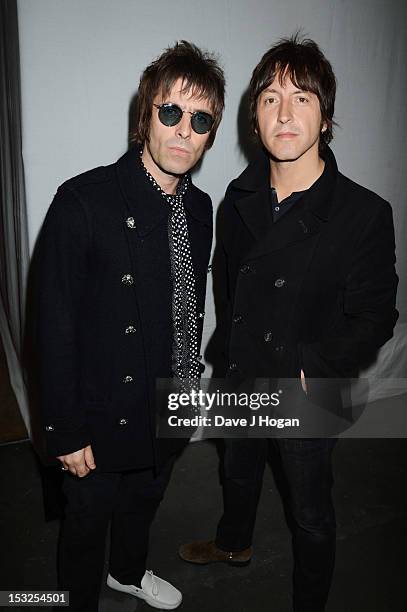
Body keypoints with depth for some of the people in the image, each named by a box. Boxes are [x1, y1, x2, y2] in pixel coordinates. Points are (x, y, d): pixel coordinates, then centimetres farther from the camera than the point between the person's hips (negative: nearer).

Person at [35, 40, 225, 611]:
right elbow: (54, 327, -20)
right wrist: (66, 433, -16)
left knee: (143, 502, 29)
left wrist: (190, 383, 13)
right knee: (88, 519, 19)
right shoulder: (84, 201, -22)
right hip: (103, 416, -6)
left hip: (169, 409, 6)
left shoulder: (200, 207, -1)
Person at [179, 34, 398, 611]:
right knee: (238, 469, 30)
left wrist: (309, 369, -21)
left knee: (310, 513, 17)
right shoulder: (240, 197, -6)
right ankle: (234, 543, 62)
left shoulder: (365, 213, -21)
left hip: (308, 396, -4)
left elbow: (374, 319, -14)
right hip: (242, 379, 5)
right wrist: (232, 346, 6)